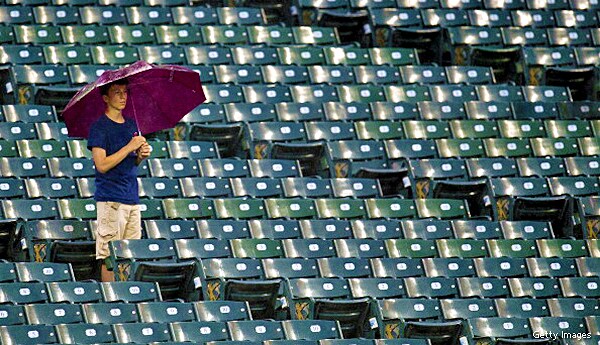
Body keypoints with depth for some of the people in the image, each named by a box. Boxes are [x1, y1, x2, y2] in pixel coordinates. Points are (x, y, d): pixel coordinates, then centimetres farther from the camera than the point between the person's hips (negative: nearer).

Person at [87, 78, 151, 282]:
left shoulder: (131, 125, 16)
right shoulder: (99, 127, -5)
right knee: (109, 256, -9)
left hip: (132, 198, 7)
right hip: (111, 199, -7)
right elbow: (102, 165, -14)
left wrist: (142, 155, 2)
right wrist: (129, 147, -14)